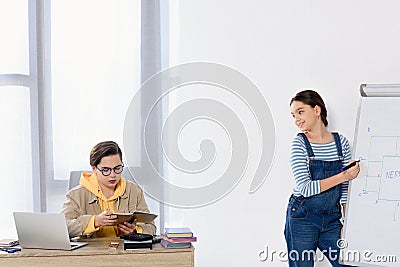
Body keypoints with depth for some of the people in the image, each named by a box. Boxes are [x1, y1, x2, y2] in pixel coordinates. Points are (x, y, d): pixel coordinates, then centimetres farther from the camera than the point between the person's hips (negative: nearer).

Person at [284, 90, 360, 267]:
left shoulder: (341, 142, 2)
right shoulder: (299, 144, -7)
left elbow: (346, 188, 7)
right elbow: (305, 188, -16)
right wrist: (343, 176, -20)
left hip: (332, 219, 3)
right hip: (302, 218, -3)